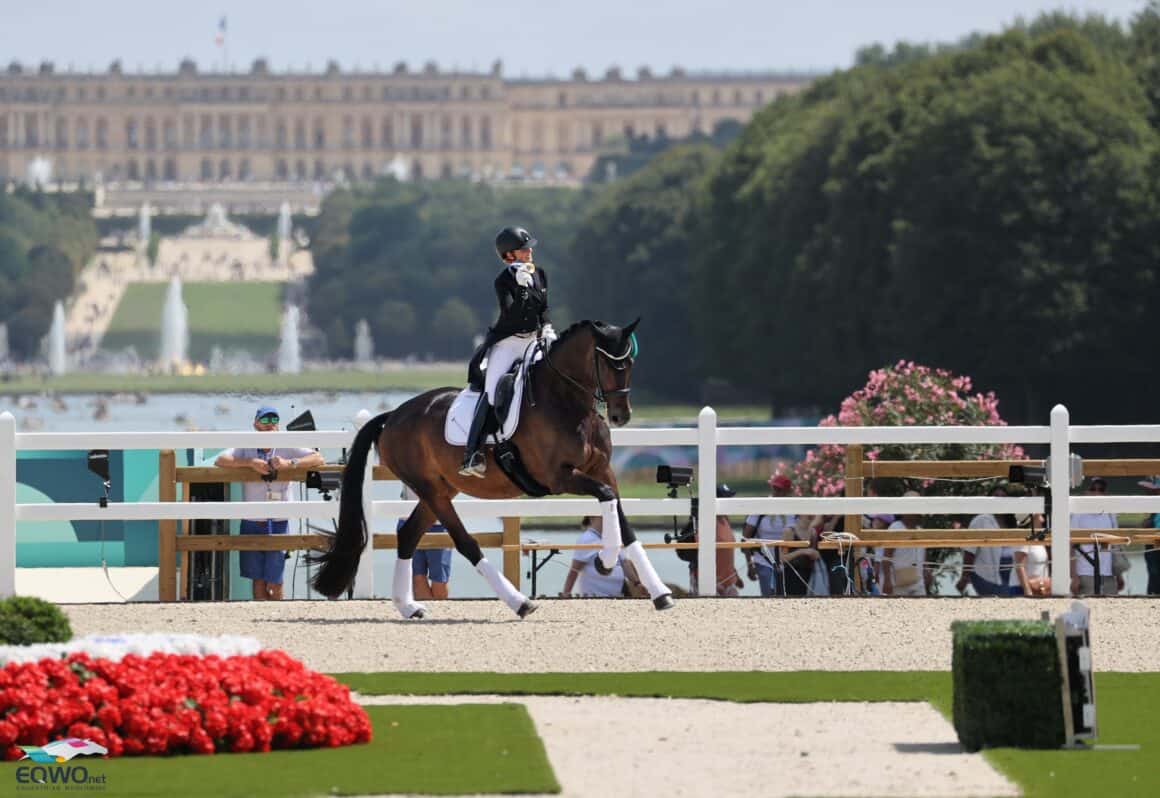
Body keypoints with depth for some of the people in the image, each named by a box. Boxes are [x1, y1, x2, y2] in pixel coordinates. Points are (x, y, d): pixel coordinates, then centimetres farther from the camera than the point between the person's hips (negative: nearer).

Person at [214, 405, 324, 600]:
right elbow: (220, 461, -11)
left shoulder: (287, 449, 1)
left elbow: (318, 459, -7)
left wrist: (289, 463, -21)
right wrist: (251, 463, -21)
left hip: (278, 523, -1)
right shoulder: (246, 448, 2)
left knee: (275, 581, 0)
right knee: (258, 580, 5)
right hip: (252, 523, 1)